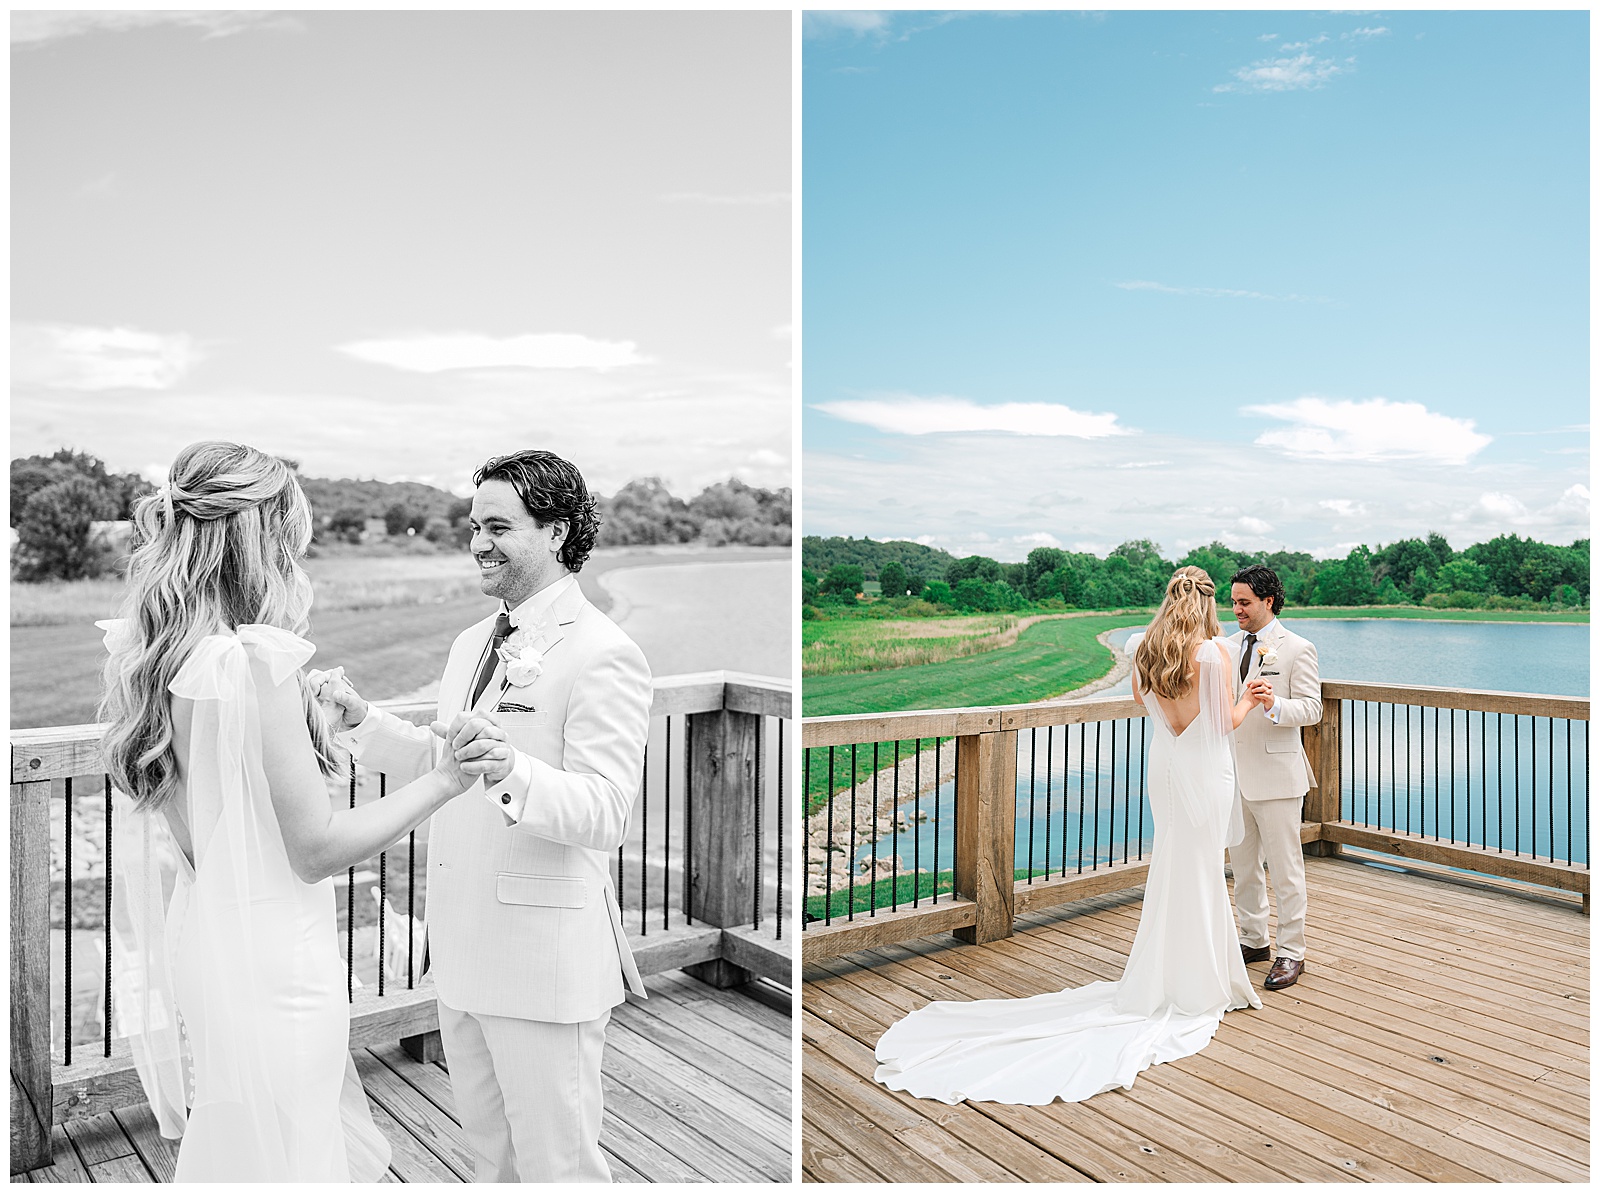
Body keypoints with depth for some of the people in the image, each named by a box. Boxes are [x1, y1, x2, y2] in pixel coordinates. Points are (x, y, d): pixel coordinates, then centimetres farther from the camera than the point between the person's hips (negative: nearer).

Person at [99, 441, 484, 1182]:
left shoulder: (137, 661, 3)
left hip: (186, 958, 8)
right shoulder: (258, 660, -22)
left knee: (352, 1152, 22)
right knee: (284, 1165, 11)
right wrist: (444, 781, -10)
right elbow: (317, 847, -18)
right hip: (263, 971, -8)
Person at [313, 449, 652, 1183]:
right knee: (490, 1156, 24)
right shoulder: (472, 642, 12)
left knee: (556, 1166, 8)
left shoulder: (603, 654, -16)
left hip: (545, 958, -8)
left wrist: (512, 771, -40)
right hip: (464, 955, 8)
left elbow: (604, 813, -23)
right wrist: (361, 720, 5)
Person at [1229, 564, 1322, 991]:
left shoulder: (1297, 649, -7)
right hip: (1234, 774, 6)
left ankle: (1291, 952, 13)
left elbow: (1312, 707, -12)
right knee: (1243, 865, 15)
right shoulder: (1230, 645, 10)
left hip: (1275, 774, -6)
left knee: (1285, 868, 2)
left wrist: (1274, 704, -30)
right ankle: (1253, 940, 29)